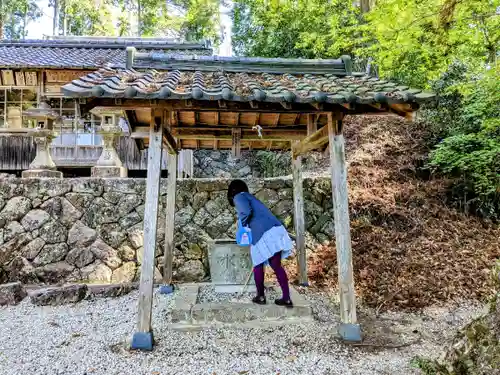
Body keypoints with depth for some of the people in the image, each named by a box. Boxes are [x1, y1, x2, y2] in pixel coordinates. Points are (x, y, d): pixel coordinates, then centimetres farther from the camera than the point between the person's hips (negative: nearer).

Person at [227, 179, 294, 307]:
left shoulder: (238, 197, 7)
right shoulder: (250, 197, 31)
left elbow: (246, 211, -13)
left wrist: (243, 224, 5)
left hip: (263, 234, -8)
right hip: (275, 230, 8)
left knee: (258, 265, 11)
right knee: (277, 266, 11)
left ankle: (260, 296, 21)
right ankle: (286, 298, 11)